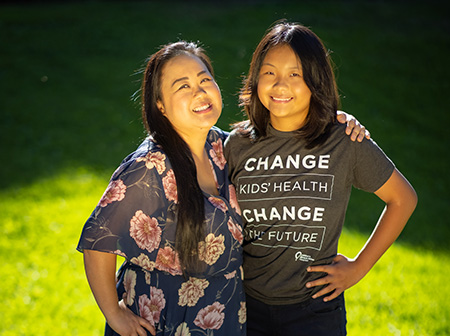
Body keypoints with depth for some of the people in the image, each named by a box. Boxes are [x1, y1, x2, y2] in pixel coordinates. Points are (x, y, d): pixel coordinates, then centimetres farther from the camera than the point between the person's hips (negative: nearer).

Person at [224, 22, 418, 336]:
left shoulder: (345, 143, -10)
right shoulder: (237, 145, -3)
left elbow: (403, 198, 1)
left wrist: (358, 267, 0)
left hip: (315, 311, -2)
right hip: (247, 307, 2)